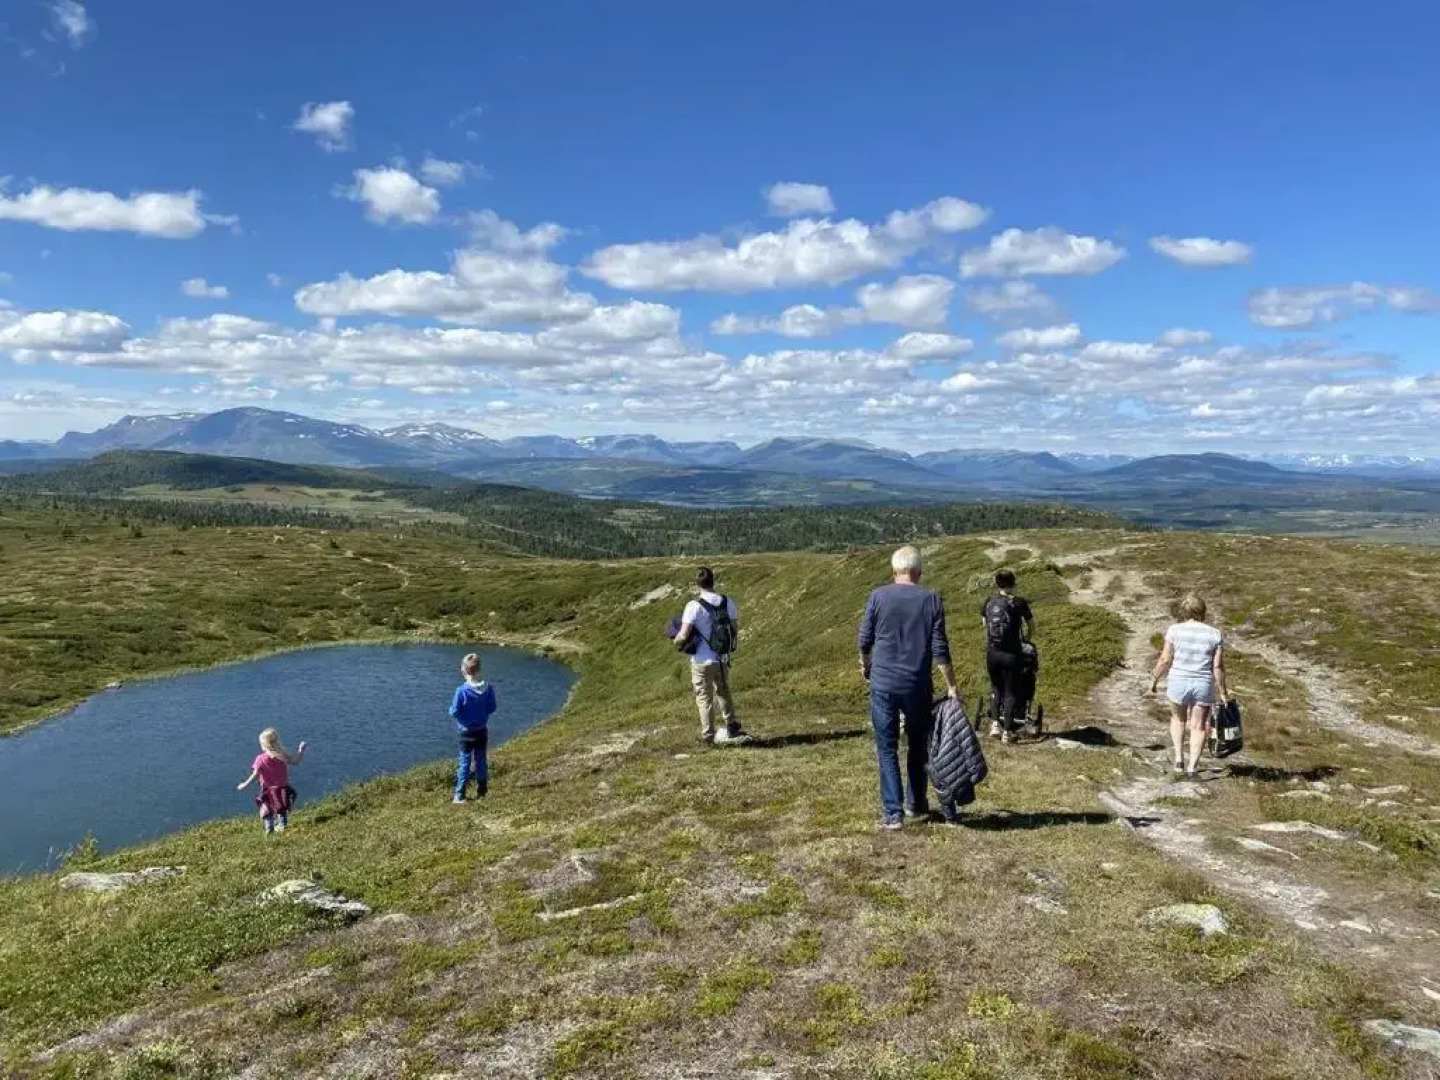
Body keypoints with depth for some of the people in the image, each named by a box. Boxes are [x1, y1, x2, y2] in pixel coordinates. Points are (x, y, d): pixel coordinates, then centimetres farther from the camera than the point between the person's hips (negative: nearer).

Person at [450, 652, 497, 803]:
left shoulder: (461, 691, -21)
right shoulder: (488, 688, -9)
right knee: (481, 761, 13)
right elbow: (492, 708, 0)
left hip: (466, 732, -3)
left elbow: (454, 712, -16)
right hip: (482, 731, 3)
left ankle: (460, 795, 6)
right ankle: (482, 791, 19)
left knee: (464, 762, 5)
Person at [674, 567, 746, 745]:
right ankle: (732, 728, 34)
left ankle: (708, 736, 13)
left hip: (702, 660, -5)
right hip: (723, 659, 5)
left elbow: (684, 635, -19)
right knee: (723, 692, 26)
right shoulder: (728, 603, -3)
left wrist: (677, 642, 3)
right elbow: (736, 629, 6)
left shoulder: (694, 606, -17)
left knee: (704, 697, 8)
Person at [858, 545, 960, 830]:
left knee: (887, 749, 6)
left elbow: (864, 640, 2)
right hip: (918, 686, 1)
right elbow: (939, 648, -5)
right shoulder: (932, 600, -3)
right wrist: (951, 686, 1)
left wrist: (866, 666, 21)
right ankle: (916, 804, 30)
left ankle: (892, 812, 3)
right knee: (918, 746, 19)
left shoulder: (878, 596, -4)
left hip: (883, 683, -1)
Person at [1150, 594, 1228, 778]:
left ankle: (1179, 758, 16)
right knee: (1198, 727, 10)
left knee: (1178, 718, 24)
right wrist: (1222, 692, 2)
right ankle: (1191, 768, 2)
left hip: (1178, 683, 0)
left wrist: (1154, 680, 6)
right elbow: (1218, 667, -5)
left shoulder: (1175, 630, -5)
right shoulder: (1215, 634, -2)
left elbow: (1165, 660, -7)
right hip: (1204, 686, 0)